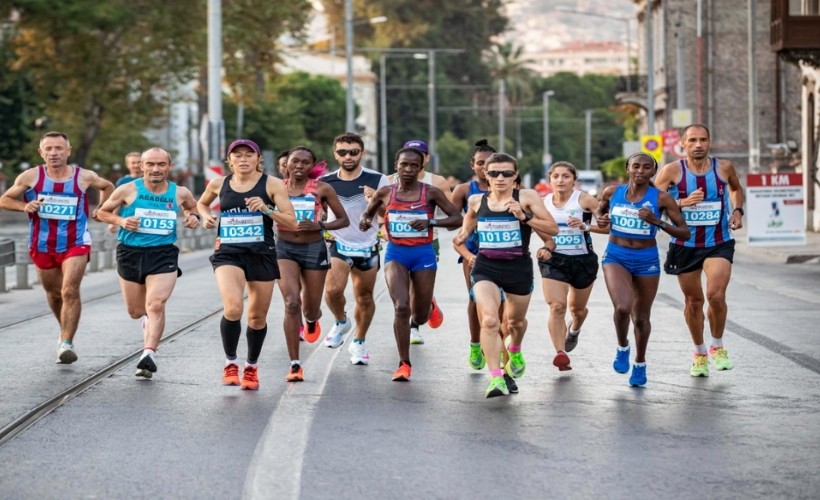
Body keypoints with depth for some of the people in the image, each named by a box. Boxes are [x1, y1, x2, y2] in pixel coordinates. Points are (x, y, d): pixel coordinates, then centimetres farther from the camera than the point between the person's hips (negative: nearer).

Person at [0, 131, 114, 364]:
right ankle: (66, 332, 41)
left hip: (75, 244, -2)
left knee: (70, 292, -18)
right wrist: (24, 206, -16)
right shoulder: (30, 177, -7)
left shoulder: (85, 177, -6)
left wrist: (100, 210, 5)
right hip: (42, 245, 2)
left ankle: (66, 343, -17)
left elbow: (107, 187, 16)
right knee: (54, 293, 16)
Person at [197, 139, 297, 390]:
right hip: (228, 253, 0)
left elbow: (292, 223, -7)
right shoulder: (218, 184, 4)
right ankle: (230, 362, -1)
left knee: (257, 316, 10)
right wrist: (206, 216, 4)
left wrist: (267, 209, -22)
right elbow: (202, 203, 26)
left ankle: (251, 367, 34)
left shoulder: (272, 184, -3)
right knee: (233, 308, -23)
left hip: (262, 254, 0)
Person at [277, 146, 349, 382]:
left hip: (314, 249, 1)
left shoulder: (321, 189, -3)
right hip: (285, 249, -1)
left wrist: (318, 225, -14)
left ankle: (312, 319, 54)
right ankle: (295, 365, -14)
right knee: (292, 303, -19)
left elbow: (344, 220, 1)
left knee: (311, 308, 11)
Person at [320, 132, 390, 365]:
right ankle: (341, 322, 10)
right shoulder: (325, 182, -2)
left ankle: (359, 343, 29)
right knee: (333, 290, -20)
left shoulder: (377, 180, -6)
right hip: (338, 244, 0)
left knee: (364, 298, 8)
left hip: (367, 247, 0)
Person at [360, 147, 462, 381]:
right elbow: (367, 214, 17)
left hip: (423, 254, 0)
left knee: (419, 317, 9)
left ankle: (428, 306, 49)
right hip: (395, 253, 0)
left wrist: (430, 222, -20)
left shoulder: (431, 193, -4)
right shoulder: (385, 193, 2)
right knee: (401, 307, -19)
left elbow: (457, 218, -5)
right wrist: (364, 221, -7)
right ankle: (404, 364, -8)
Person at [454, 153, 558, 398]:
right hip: (486, 267, 0)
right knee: (489, 320, -22)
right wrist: (467, 254, 6)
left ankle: (515, 351, 55)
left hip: (519, 268, 0)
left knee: (515, 321, 20)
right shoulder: (476, 201, 3)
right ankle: (495, 377, -21)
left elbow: (553, 229, -11)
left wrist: (525, 217, -22)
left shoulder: (526, 197, -6)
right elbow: (465, 232, 23)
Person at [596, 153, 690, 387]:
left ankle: (640, 363, 36)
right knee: (623, 307, -23)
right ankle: (622, 348, 8)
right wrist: (600, 220, -5)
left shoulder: (661, 198, -9)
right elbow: (599, 211, 19)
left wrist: (657, 221, -23)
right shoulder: (612, 192, -3)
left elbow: (685, 233, -9)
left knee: (641, 317, 11)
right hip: (616, 256, 0)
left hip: (647, 260, 0)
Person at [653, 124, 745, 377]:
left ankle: (718, 346, 6)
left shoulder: (724, 167, -3)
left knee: (716, 295, -18)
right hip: (685, 244, 0)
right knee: (693, 300, 10)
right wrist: (683, 202, -22)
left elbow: (736, 188, 19)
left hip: (719, 243, 0)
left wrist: (737, 210, 2)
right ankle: (699, 353, 31)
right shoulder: (672, 171, -9)